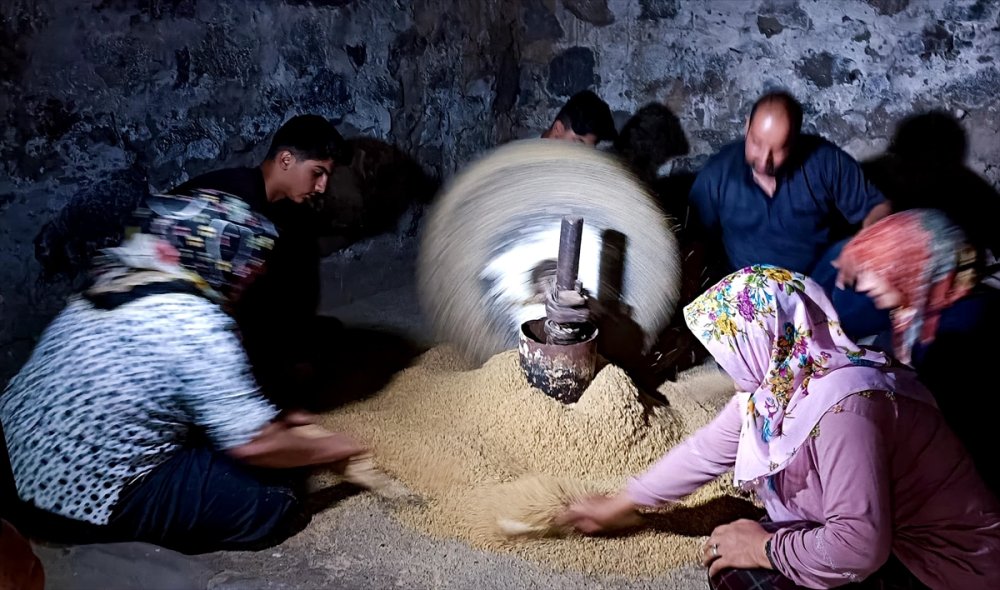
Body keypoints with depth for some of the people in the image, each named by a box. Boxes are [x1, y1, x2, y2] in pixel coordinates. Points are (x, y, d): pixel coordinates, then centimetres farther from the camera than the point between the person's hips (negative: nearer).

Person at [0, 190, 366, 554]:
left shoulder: (113, 288, 6)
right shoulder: (195, 322, -23)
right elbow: (255, 444, -21)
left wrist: (275, 421, 13)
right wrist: (334, 447, -5)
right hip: (87, 500, -9)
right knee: (278, 491, -6)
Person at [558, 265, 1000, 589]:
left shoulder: (840, 403, -33)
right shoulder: (777, 378, -4)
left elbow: (859, 547, -37)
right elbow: (708, 448, 7)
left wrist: (766, 548, -20)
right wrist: (620, 504, 15)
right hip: (889, 535, 9)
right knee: (728, 554, 2)